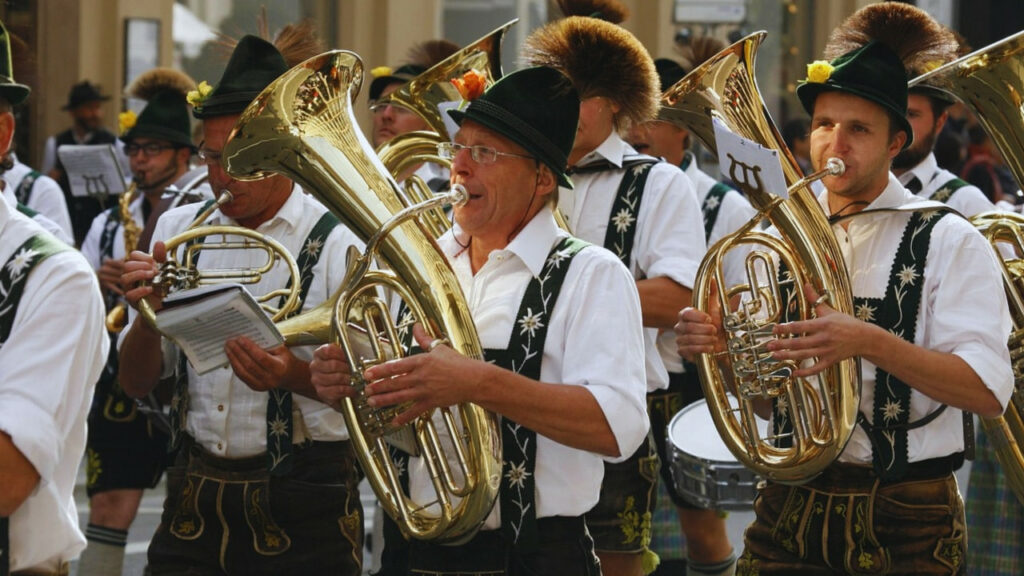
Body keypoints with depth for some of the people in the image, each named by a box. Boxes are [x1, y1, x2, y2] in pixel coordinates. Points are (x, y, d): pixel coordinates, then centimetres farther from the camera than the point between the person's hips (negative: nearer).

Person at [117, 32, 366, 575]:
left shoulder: (341, 242, -8)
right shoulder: (178, 229, 6)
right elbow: (135, 382, 6)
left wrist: (296, 377, -29)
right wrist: (150, 313, -14)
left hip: (302, 510, -4)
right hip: (194, 503, 4)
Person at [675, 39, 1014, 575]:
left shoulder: (948, 242, -6)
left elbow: (988, 390, -17)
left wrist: (869, 341, -31)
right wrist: (712, 343, -10)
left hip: (907, 523, -4)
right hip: (789, 507, 4)